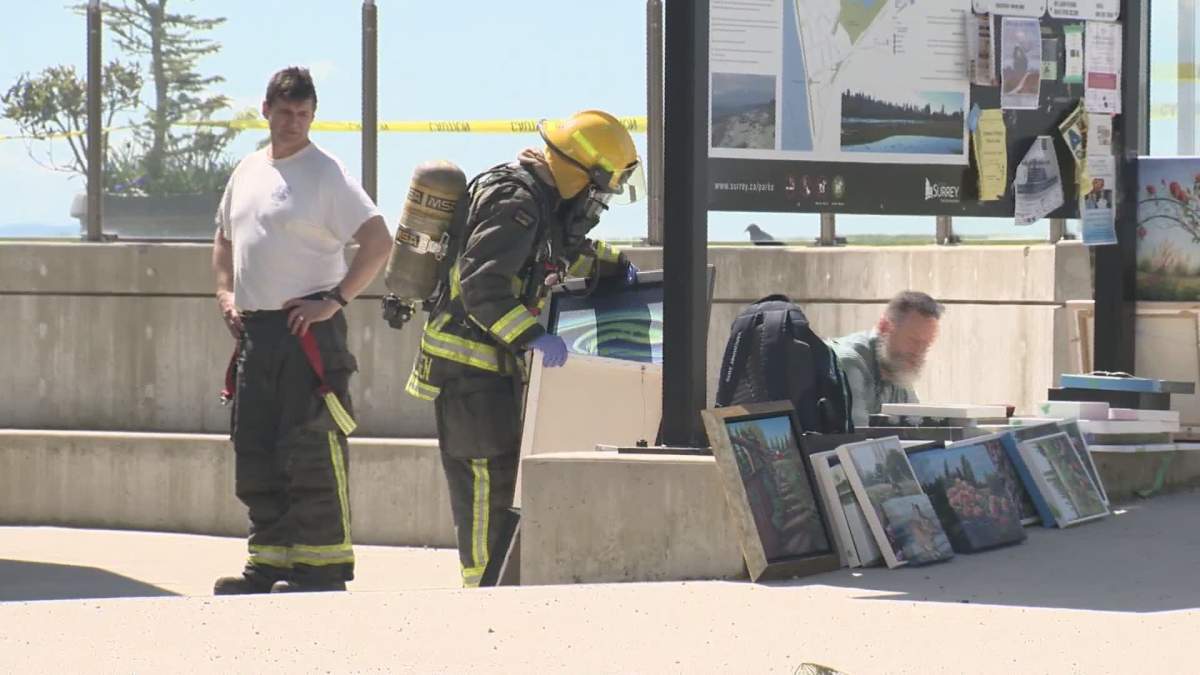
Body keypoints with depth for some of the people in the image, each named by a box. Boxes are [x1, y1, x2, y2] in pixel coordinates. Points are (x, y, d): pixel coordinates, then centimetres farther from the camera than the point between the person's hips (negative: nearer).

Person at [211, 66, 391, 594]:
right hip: (254, 329, 8)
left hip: (308, 330, -8)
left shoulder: (326, 174, -7)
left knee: (312, 453, -9)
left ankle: (323, 566, -5)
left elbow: (378, 243, -14)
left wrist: (335, 299, -17)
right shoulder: (248, 172, 15)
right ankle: (270, 562, 17)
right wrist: (226, 294, 13)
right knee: (254, 455, 10)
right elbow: (225, 240, 30)